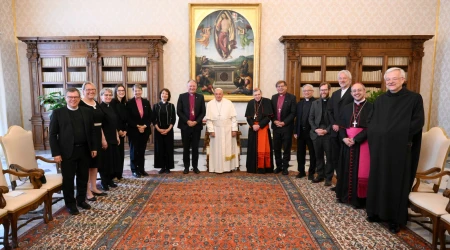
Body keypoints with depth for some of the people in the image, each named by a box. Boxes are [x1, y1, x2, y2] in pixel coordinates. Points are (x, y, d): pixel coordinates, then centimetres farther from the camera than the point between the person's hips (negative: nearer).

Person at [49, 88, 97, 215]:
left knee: (83, 177, 13)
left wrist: (93, 148, 5)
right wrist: (56, 153, -10)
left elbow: (92, 131, 10)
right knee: (68, 179, 7)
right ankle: (70, 203, 21)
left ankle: (81, 200, 30)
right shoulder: (57, 113, -2)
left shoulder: (87, 112, 7)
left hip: (84, 150, 3)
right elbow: (52, 134, -4)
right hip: (67, 151, -3)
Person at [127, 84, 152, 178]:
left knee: (142, 151, 8)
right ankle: (134, 170, 13)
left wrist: (145, 126, -7)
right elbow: (128, 118, -7)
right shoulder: (129, 103, -2)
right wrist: (137, 126, -14)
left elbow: (150, 116, 6)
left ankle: (141, 169, 16)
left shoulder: (146, 102, 9)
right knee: (134, 151, 4)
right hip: (133, 131, -3)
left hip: (145, 130, 3)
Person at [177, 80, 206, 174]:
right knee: (186, 148, 5)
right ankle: (186, 167, 14)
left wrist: (196, 121, -10)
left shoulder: (200, 97, 7)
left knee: (195, 148, 6)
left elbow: (203, 112, 2)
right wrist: (187, 121, -13)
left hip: (197, 126, 1)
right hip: (185, 125, -1)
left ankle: (195, 166, 15)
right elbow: (179, 111, -3)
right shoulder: (182, 96, 3)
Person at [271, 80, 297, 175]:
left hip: (287, 127, -4)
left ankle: (285, 167, 15)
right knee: (276, 148, 8)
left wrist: (284, 122, -15)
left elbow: (293, 113, -8)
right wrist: (274, 121, -7)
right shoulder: (274, 97, 11)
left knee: (286, 148, 5)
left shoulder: (291, 97, -3)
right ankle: (278, 166, 21)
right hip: (276, 126, 4)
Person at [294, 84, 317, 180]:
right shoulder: (300, 103, 11)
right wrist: (295, 131, 6)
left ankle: (311, 172, 18)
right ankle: (301, 171, 23)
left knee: (312, 154, 8)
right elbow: (297, 118, 10)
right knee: (300, 153, 11)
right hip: (301, 132, 5)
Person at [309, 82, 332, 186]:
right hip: (316, 133, 4)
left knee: (329, 157, 4)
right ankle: (320, 175, 23)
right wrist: (315, 129, -5)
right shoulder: (315, 103, 11)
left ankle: (328, 177, 14)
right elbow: (310, 118, 9)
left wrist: (327, 130, -13)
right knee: (318, 156, 11)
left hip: (329, 134, -3)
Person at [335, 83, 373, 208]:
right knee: (347, 170, 11)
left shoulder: (371, 107, -3)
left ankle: (359, 199, 10)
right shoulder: (346, 108, 13)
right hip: (348, 143, 5)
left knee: (360, 171, -2)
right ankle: (346, 196, 23)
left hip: (362, 143, -4)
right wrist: (344, 138, -9)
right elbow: (341, 126, 10)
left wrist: (356, 139, -17)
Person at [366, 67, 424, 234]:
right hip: (379, 148, 4)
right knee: (377, 180, 10)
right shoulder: (380, 100, 12)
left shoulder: (414, 98, -2)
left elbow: (418, 122, -9)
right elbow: (372, 122, 14)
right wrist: (375, 134, -3)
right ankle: (376, 211, 24)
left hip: (400, 148, -4)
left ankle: (395, 218, 16)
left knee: (397, 182, 4)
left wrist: (397, 134, -15)